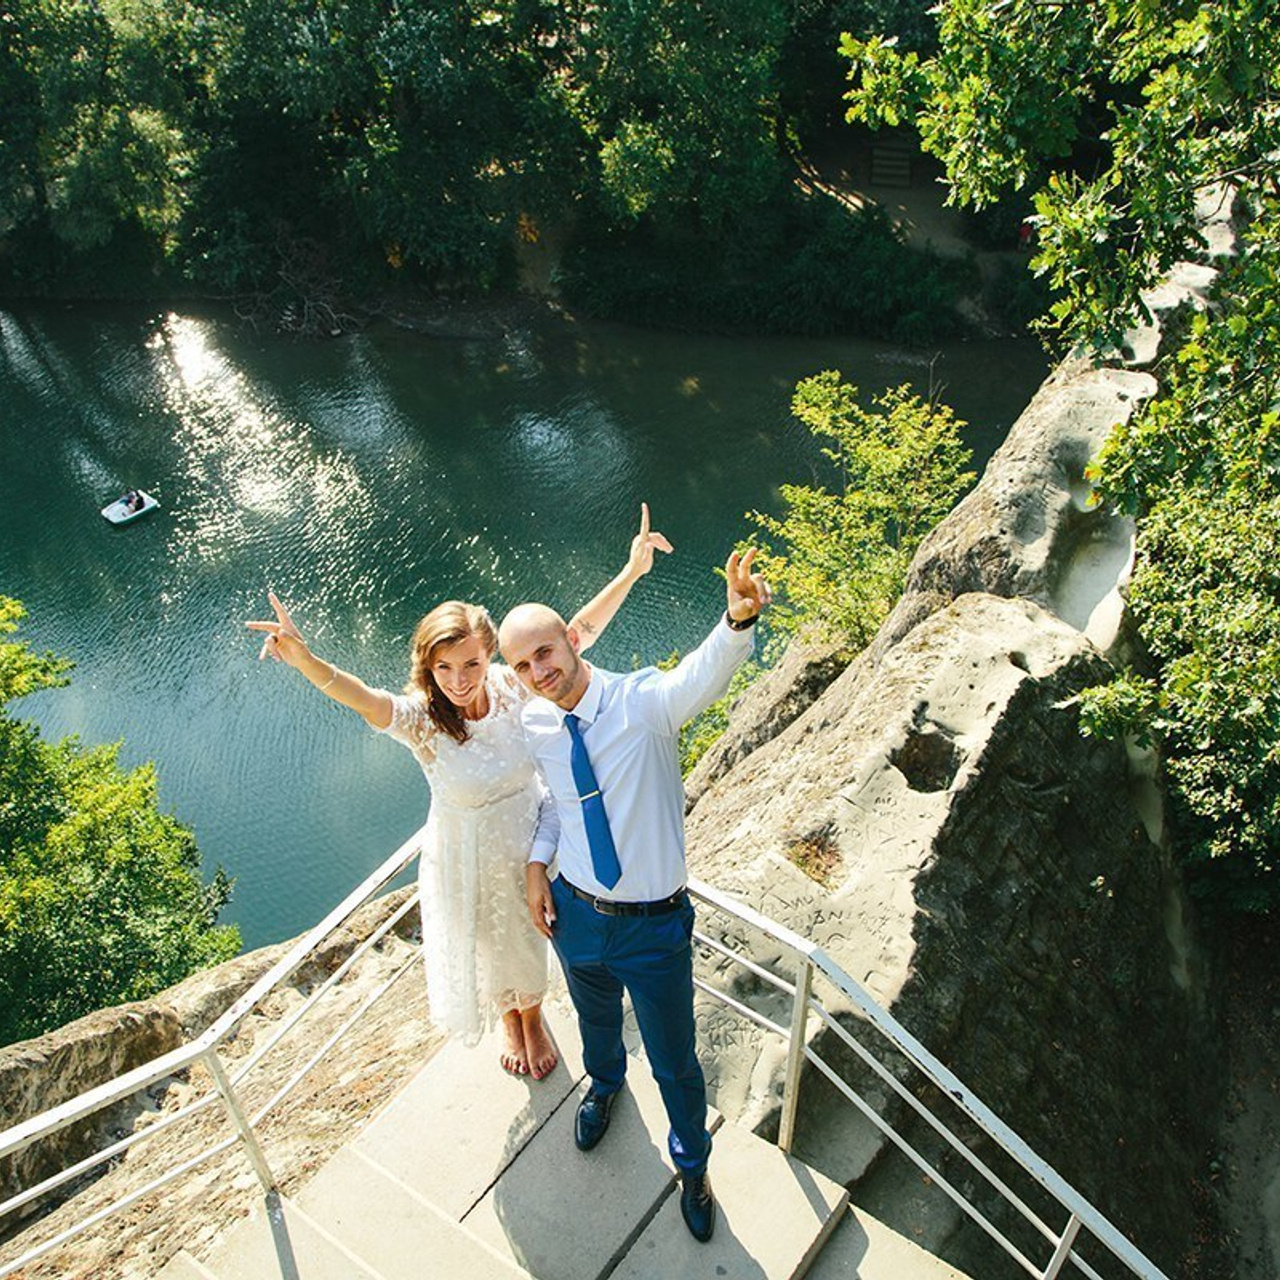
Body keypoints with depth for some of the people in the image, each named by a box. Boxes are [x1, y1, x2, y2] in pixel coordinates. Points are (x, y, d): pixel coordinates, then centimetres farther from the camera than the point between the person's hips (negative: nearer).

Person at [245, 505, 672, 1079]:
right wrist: (305, 661, -69)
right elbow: (362, 698, -49)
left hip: (530, 842, 2)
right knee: (487, 946, 26)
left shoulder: (511, 687, -21)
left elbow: (578, 633, -21)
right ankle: (510, 1019, 62)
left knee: (529, 936, 27)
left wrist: (630, 572, -27)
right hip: (467, 860, -1)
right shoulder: (420, 717, -29)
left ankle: (533, 1016, 61)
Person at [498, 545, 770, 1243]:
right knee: (595, 1020, 33)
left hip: (654, 925, -4)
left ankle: (692, 1165, 48)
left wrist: (738, 617, -68)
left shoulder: (645, 701, -25)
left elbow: (705, 674, -47)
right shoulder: (533, 724, -10)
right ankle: (604, 1084, 69)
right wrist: (538, 863, -4)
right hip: (575, 911, 4)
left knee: (675, 1061, 16)